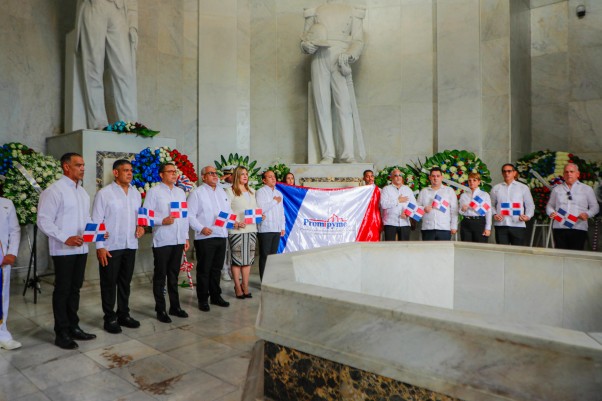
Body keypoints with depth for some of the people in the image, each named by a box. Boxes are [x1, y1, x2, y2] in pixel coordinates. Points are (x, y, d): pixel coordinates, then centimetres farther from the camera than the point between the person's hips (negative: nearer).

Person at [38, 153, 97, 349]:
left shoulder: (82, 192, 13)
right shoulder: (54, 190, -10)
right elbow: (43, 221, -14)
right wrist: (65, 238, -22)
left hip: (81, 249, 7)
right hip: (63, 250, -7)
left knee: (75, 289, 15)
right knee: (62, 291, 4)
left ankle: (73, 327, 27)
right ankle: (61, 333, 16)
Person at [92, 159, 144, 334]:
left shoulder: (136, 193, 9)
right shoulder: (104, 193, -7)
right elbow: (96, 221, -8)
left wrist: (140, 226, -3)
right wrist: (99, 246, -12)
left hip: (130, 246, 5)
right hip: (110, 247, -5)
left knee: (125, 282, 15)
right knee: (109, 283, 7)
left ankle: (123, 314, 29)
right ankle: (110, 318, 20)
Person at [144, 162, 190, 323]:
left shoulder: (180, 192, 13)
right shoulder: (154, 191, -3)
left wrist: (186, 237, 11)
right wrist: (162, 221, -22)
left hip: (178, 240, 5)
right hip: (161, 241, -5)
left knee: (174, 275, 14)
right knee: (160, 276, 5)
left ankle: (175, 306, 25)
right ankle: (160, 309, 16)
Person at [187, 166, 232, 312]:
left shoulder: (222, 192, 16)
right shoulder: (197, 193, -4)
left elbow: (229, 211, 20)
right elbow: (190, 215, -10)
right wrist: (201, 228, -20)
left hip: (222, 235, 6)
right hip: (205, 237, -6)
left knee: (217, 268, 16)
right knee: (204, 270, 3)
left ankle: (216, 296, 28)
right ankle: (203, 299, 15)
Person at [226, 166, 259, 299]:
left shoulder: (251, 192, 19)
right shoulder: (230, 191, -2)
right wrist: (236, 223, -18)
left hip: (251, 229, 6)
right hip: (236, 230, -6)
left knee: (248, 259, 8)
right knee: (237, 259, -1)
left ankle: (245, 286, 17)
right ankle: (237, 286, 11)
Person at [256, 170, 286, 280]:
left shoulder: (279, 193, 18)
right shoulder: (260, 192, -4)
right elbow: (260, 209, -17)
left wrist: (283, 227, 15)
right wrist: (274, 201, -7)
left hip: (277, 229, 7)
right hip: (265, 229, -6)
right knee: (264, 256, -1)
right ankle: (264, 281, 7)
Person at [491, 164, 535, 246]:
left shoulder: (523, 188, 8)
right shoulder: (496, 188, 10)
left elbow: (530, 205, 7)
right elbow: (492, 205, 10)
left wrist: (528, 216, -10)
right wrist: (494, 214, -8)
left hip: (518, 225, 0)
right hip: (500, 225, 1)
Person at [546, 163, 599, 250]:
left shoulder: (587, 189, 12)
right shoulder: (557, 189, 15)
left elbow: (595, 206, 10)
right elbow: (550, 205, 17)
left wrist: (587, 214, -10)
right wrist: (551, 212, -5)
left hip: (579, 229, -1)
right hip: (559, 228, 1)